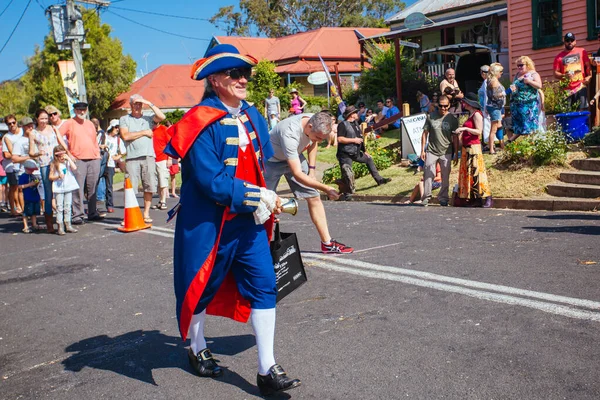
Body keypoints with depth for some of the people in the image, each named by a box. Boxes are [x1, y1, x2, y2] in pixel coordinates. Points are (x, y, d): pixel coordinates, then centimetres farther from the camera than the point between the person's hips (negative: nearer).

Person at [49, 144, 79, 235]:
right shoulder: (54, 164, 0)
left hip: (68, 186, 3)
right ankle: (60, 226, 1)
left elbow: (74, 168, -13)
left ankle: (68, 225, 17)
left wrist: (68, 158, -10)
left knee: (68, 206, 10)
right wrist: (58, 176, -17)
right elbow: (50, 177, 0)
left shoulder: (68, 162, 6)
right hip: (58, 188, -3)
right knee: (59, 207, -2)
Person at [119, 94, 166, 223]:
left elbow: (162, 117, -3)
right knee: (130, 188, -5)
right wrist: (144, 132, 0)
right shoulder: (124, 119, 11)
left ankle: (146, 213, 11)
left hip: (148, 156, 2)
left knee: (149, 187, 2)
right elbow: (125, 136, -4)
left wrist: (149, 103, -1)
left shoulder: (148, 119, 16)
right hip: (132, 158, -2)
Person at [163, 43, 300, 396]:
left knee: (264, 286, -1)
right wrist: (257, 197, -19)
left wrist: (267, 198, 0)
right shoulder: (202, 122, -17)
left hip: (249, 220, 6)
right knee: (202, 286, 14)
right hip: (208, 222, -6)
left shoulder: (252, 116, 5)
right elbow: (210, 181, -24)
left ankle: (268, 370, 8)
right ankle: (198, 349, 41)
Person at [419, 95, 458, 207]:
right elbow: (425, 134, 5)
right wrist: (422, 150, 1)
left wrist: (456, 152, 4)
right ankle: (426, 198, 9)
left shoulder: (452, 119, 1)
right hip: (431, 151, -1)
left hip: (446, 152, 1)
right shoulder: (431, 117, 0)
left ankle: (443, 198, 19)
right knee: (428, 175, -1)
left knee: (445, 177, 7)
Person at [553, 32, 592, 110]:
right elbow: (556, 73, 7)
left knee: (583, 110, -9)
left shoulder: (582, 51, 12)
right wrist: (564, 76, -12)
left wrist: (589, 76, -9)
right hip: (567, 89, 1)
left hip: (581, 86, 0)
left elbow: (588, 66, 8)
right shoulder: (559, 56, 11)